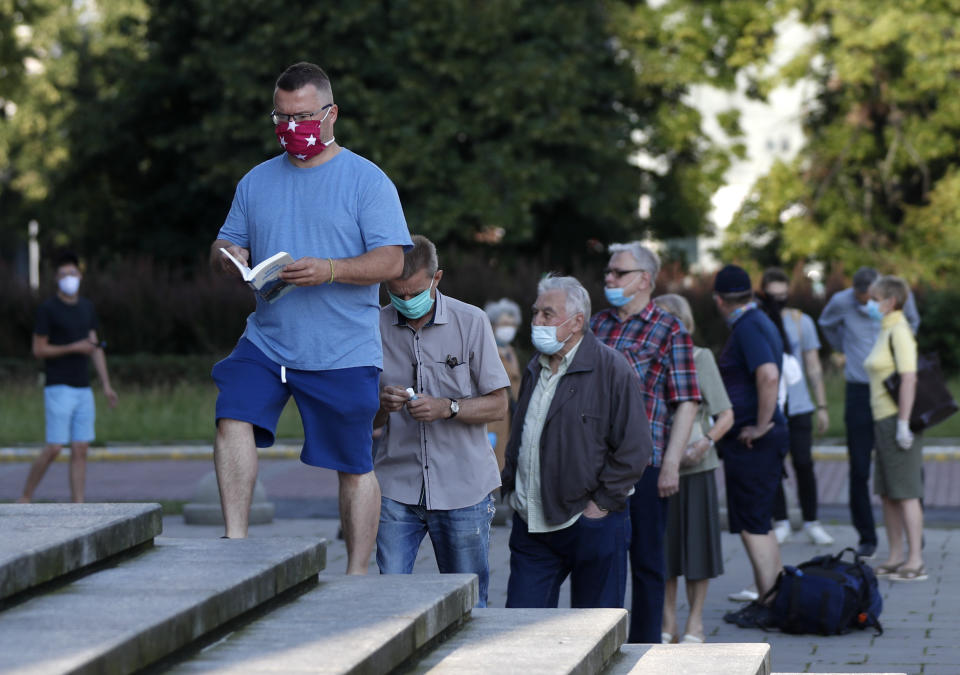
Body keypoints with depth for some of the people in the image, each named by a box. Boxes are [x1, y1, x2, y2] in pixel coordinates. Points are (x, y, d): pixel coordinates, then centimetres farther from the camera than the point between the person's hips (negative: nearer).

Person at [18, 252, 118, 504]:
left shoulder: (87, 307, 12)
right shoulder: (48, 309, -6)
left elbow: (95, 347, 15)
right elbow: (38, 350, -7)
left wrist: (106, 385, 10)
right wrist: (74, 348, -15)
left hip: (83, 388, 6)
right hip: (58, 388, -6)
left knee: (80, 450, 1)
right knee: (54, 448, -10)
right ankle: (25, 497, 5)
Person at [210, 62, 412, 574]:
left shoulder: (366, 180, -1)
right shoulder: (257, 181, 14)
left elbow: (391, 262, -8)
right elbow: (223, 248, 18)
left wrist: (330, 270, -24)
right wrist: (226, 256, -7)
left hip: (344, 354, -3)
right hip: (265, 342, 3)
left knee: (354, 466, 2)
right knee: (232, 417, -21)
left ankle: (356, 576, 13)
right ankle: (235, 541, -18)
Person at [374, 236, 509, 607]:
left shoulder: (471, 322, -1)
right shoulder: (375, 327, 4)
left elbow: (497, 406, 0)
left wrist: (447, 408, -17)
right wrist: (382, 405, -14)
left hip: (463, 488, -1)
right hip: (397, 487, 1)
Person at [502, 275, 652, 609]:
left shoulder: (612, 369, -8)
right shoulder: (535, 368, 15)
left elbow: (635, 448, -11)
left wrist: (601, 503, -12)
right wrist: (511, 487, 14)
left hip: (591, 525, -6)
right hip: (532, 526, 6)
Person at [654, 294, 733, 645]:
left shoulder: (700, 358, -3)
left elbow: (726, 415, -4)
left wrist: (705, 442, -21)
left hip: (694, 467, -3)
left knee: (695, 543, 2)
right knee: (662, 546, 5)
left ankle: (695, 623, 11)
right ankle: (668, 624, 15)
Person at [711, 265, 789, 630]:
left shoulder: (748, 327, -15)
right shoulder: (758, 322, 16)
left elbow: (769, 376, -29)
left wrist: (761, 426, -21)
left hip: (751, 442, -10)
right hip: (749, 439, 10)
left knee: (752, 524, -5)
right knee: (759, 523, 15)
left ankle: (768, 606, -3)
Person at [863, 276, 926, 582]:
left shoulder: (899, 331, -13)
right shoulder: (885, 332, 16)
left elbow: (908, 378, -20)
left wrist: (903, 423, -23)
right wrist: (894, 424, 19)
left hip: (896, 419, -10)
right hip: (883, 419, 10)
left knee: (906, 493, -7)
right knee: (887, 493, 12)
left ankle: (916, 561, -6)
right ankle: (896, 557, 18)